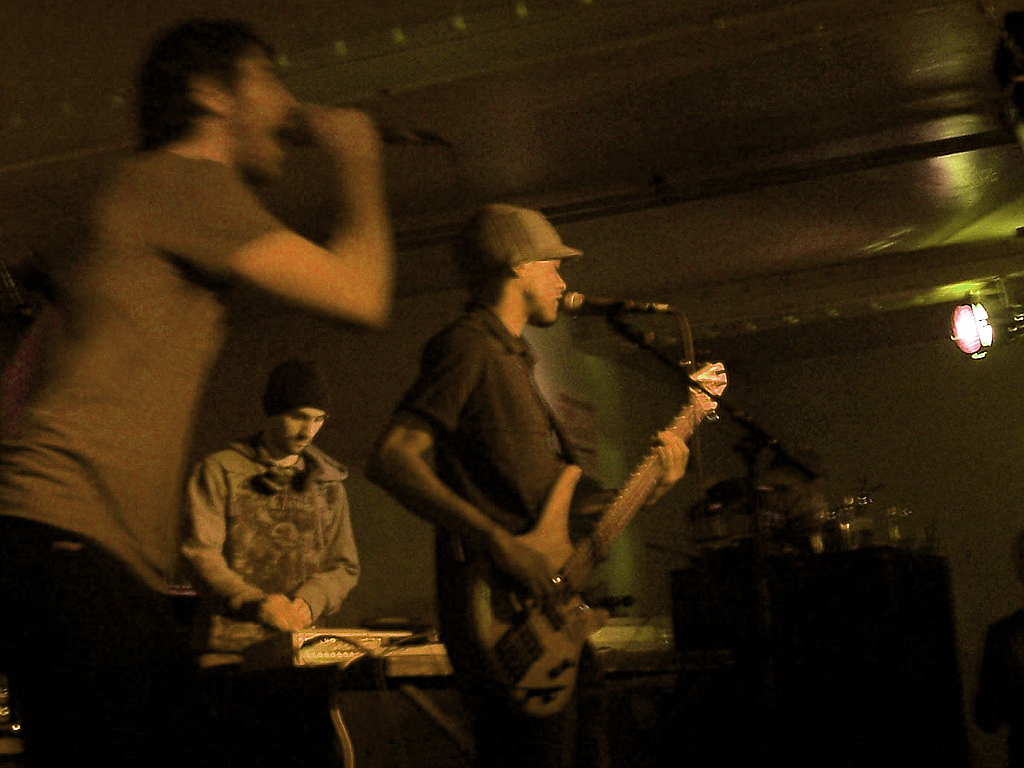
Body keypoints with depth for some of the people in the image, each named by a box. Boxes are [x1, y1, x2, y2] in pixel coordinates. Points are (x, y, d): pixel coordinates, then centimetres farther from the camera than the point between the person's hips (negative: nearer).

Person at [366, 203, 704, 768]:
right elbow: (389, 460, -21)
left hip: (551, 613, 10)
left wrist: (648, 488, 15)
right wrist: (496, 542, -27)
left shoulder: (512, 360, 23)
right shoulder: (468, 347, -7)